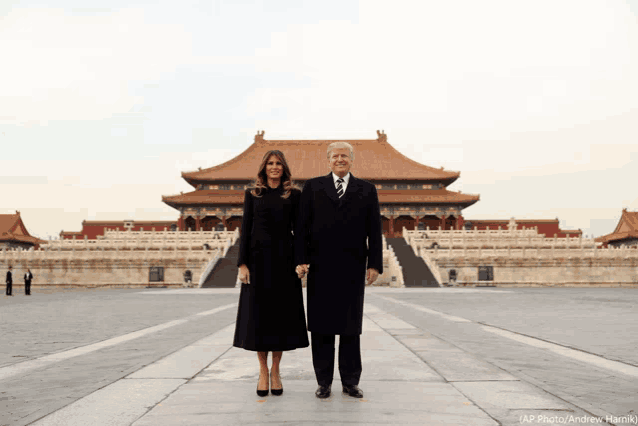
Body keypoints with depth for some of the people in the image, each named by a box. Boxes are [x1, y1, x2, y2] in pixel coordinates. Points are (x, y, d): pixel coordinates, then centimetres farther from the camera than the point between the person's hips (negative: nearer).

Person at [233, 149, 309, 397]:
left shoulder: (294, 195, 6)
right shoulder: (253, 194, 6)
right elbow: (245, 228, 3)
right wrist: (242, 263, -5)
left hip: (284, 260, 0)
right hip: (259, 259, 0)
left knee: (282, 314, 3)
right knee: (258, 314, 2)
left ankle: (276, 372, 15)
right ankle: (263, 372, 15)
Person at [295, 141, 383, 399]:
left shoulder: (366, 190, 9)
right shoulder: (313, 187, 8)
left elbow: (374, 230, 5)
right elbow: (302, 226, 2)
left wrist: (375, 264, -2)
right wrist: (301, 260, -6)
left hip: (352, 269, 0)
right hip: (321, 268, 0)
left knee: (351, 326, 6)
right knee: (321, 326, 5)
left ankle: (350, 382, 17)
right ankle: (324, 382, 15)